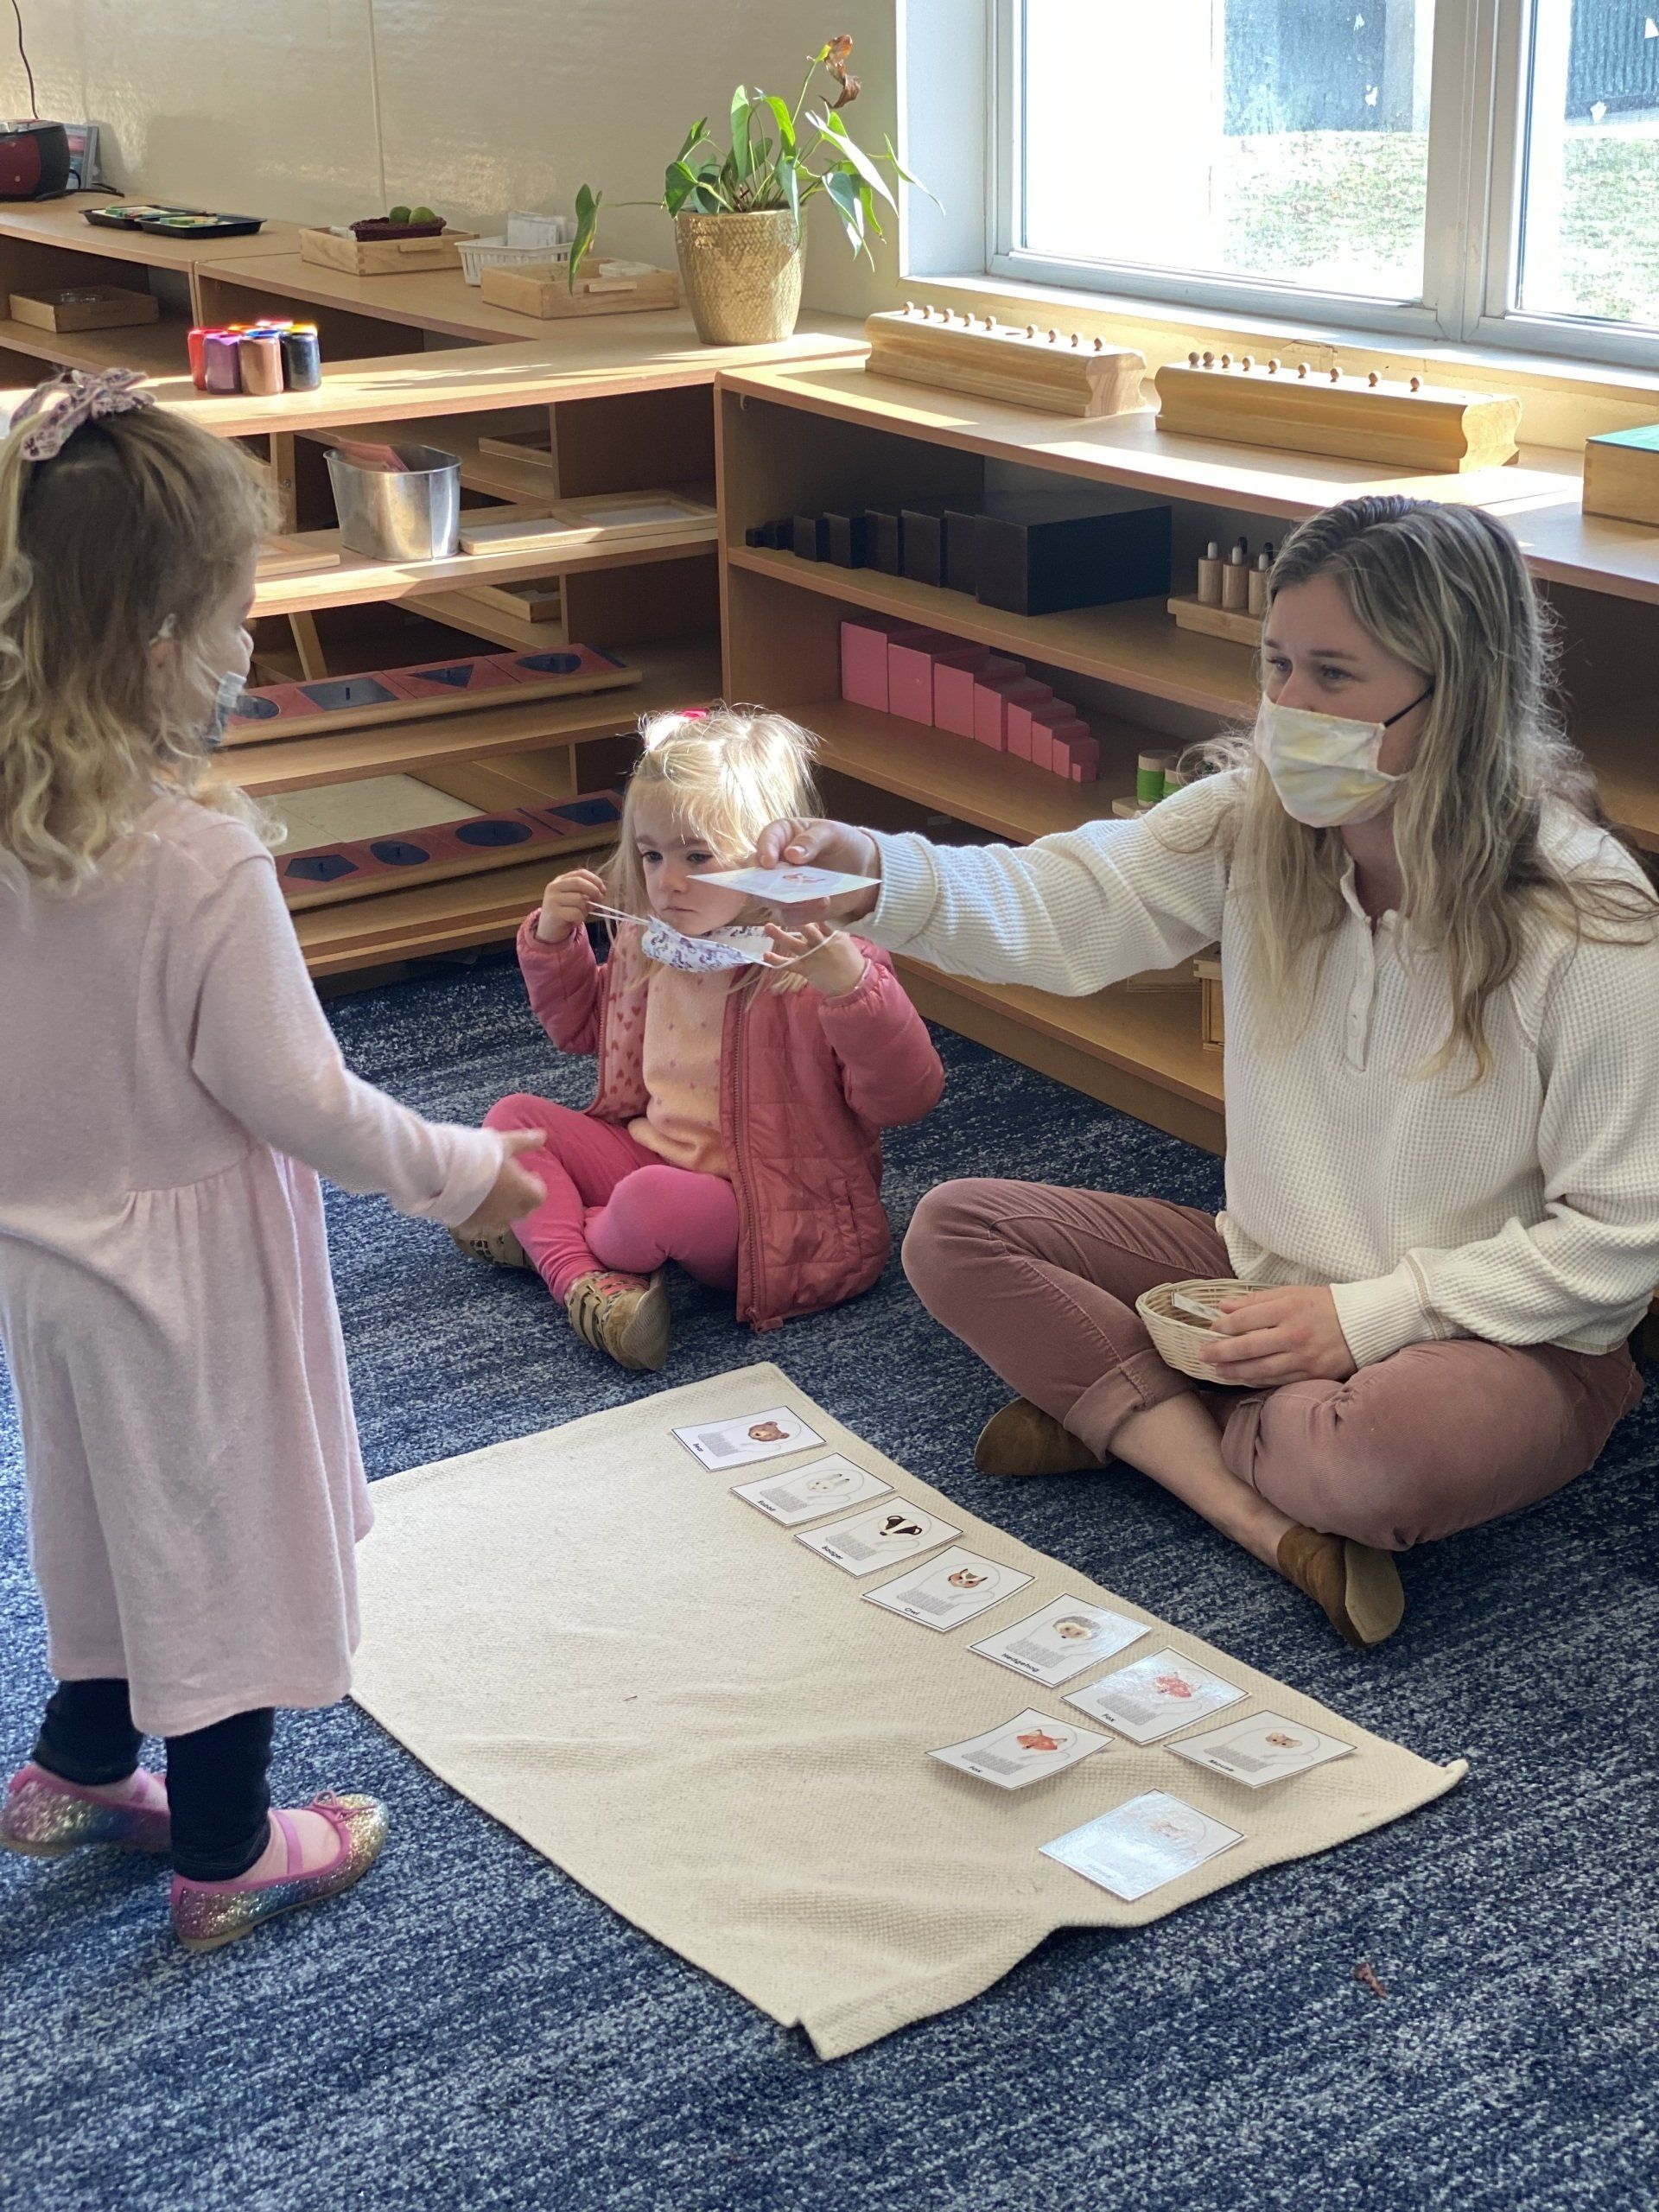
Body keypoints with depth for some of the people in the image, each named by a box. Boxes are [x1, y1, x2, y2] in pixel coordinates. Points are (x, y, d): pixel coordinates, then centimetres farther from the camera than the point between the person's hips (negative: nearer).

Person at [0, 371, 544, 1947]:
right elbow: (291, 1094, -23)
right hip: (183, 1252, -6)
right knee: (216, 1533, 12)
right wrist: (462, 1171, -10)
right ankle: (225, 1857, 29)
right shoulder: (202, 856, -29)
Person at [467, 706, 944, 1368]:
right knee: (512, 1117, 1)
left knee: (654, 1201, -35)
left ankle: (540, 1233, 0)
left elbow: (907, 1098, -28)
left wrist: (849, 985, -42)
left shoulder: (823, 961, -19)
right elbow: (580, 1027, 26)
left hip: (773, 1209, -8)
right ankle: (583, 1278, -21)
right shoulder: (647, 943, 5)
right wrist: (553, 937, 8)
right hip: (652, 1153, 8)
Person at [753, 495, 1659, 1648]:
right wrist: (876, 873, -35)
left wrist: (1367, 1316, -22)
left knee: (1386, 1451, -41)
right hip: (1273, 1274, 6)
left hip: (1502, 1333, -6)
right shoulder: (1255, 819, -7)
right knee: (953, 1232, -8)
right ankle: (1270, 1524, -19)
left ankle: (1116, 1408, -9)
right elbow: (1064, 907, -15)